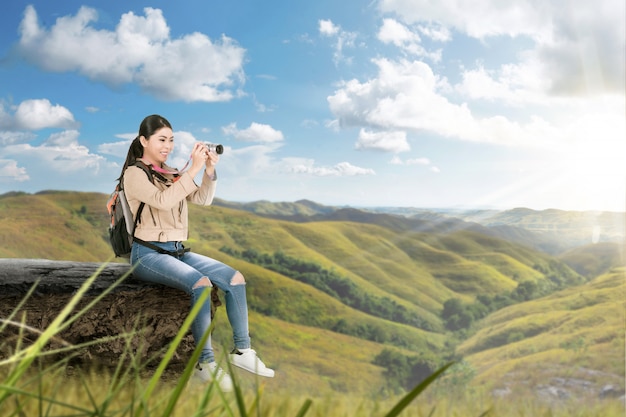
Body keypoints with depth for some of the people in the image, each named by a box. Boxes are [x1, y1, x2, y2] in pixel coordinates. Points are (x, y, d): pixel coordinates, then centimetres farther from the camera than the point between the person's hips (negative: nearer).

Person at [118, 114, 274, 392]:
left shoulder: (171, 173, 15)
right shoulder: (134, 173, -5)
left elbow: (202, 199, 6)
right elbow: (163, 201, -24)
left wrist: (210, 170, -9)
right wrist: (193, 169, -26)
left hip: (178, 251, 7)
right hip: (148, 254, -7)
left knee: (235, 278, -10)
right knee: (201, 283, -32)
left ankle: (242, 351, 0)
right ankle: (205, 363, -23)